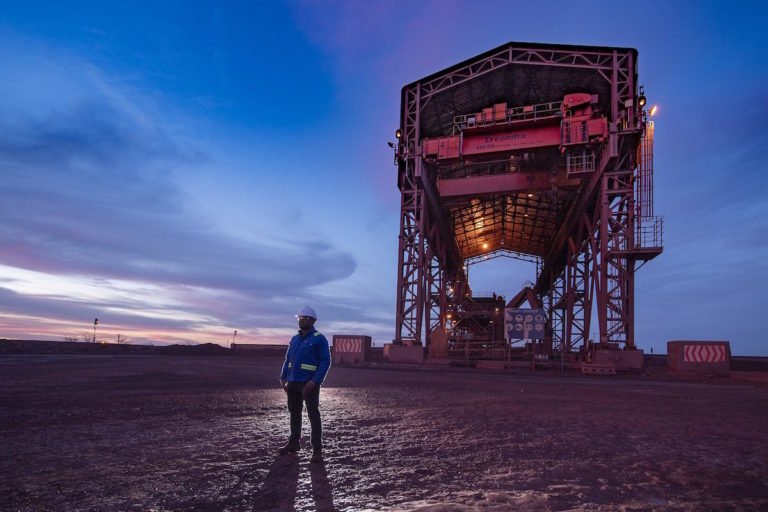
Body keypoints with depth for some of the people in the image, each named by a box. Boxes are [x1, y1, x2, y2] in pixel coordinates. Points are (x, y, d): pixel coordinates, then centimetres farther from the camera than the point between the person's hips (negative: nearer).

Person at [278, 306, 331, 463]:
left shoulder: (319, 339, -7)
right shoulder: (295, 338, 13)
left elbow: (325, 361, -12)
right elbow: (288, 359, 18)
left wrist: (315, 381, -21)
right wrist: (283, 377, 6)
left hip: (309, 383, -6)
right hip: (293, 383, 6)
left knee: (313, 415, -4)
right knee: (294, 413, 15)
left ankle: (317, 450, -1)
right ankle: (294, 443, 29)